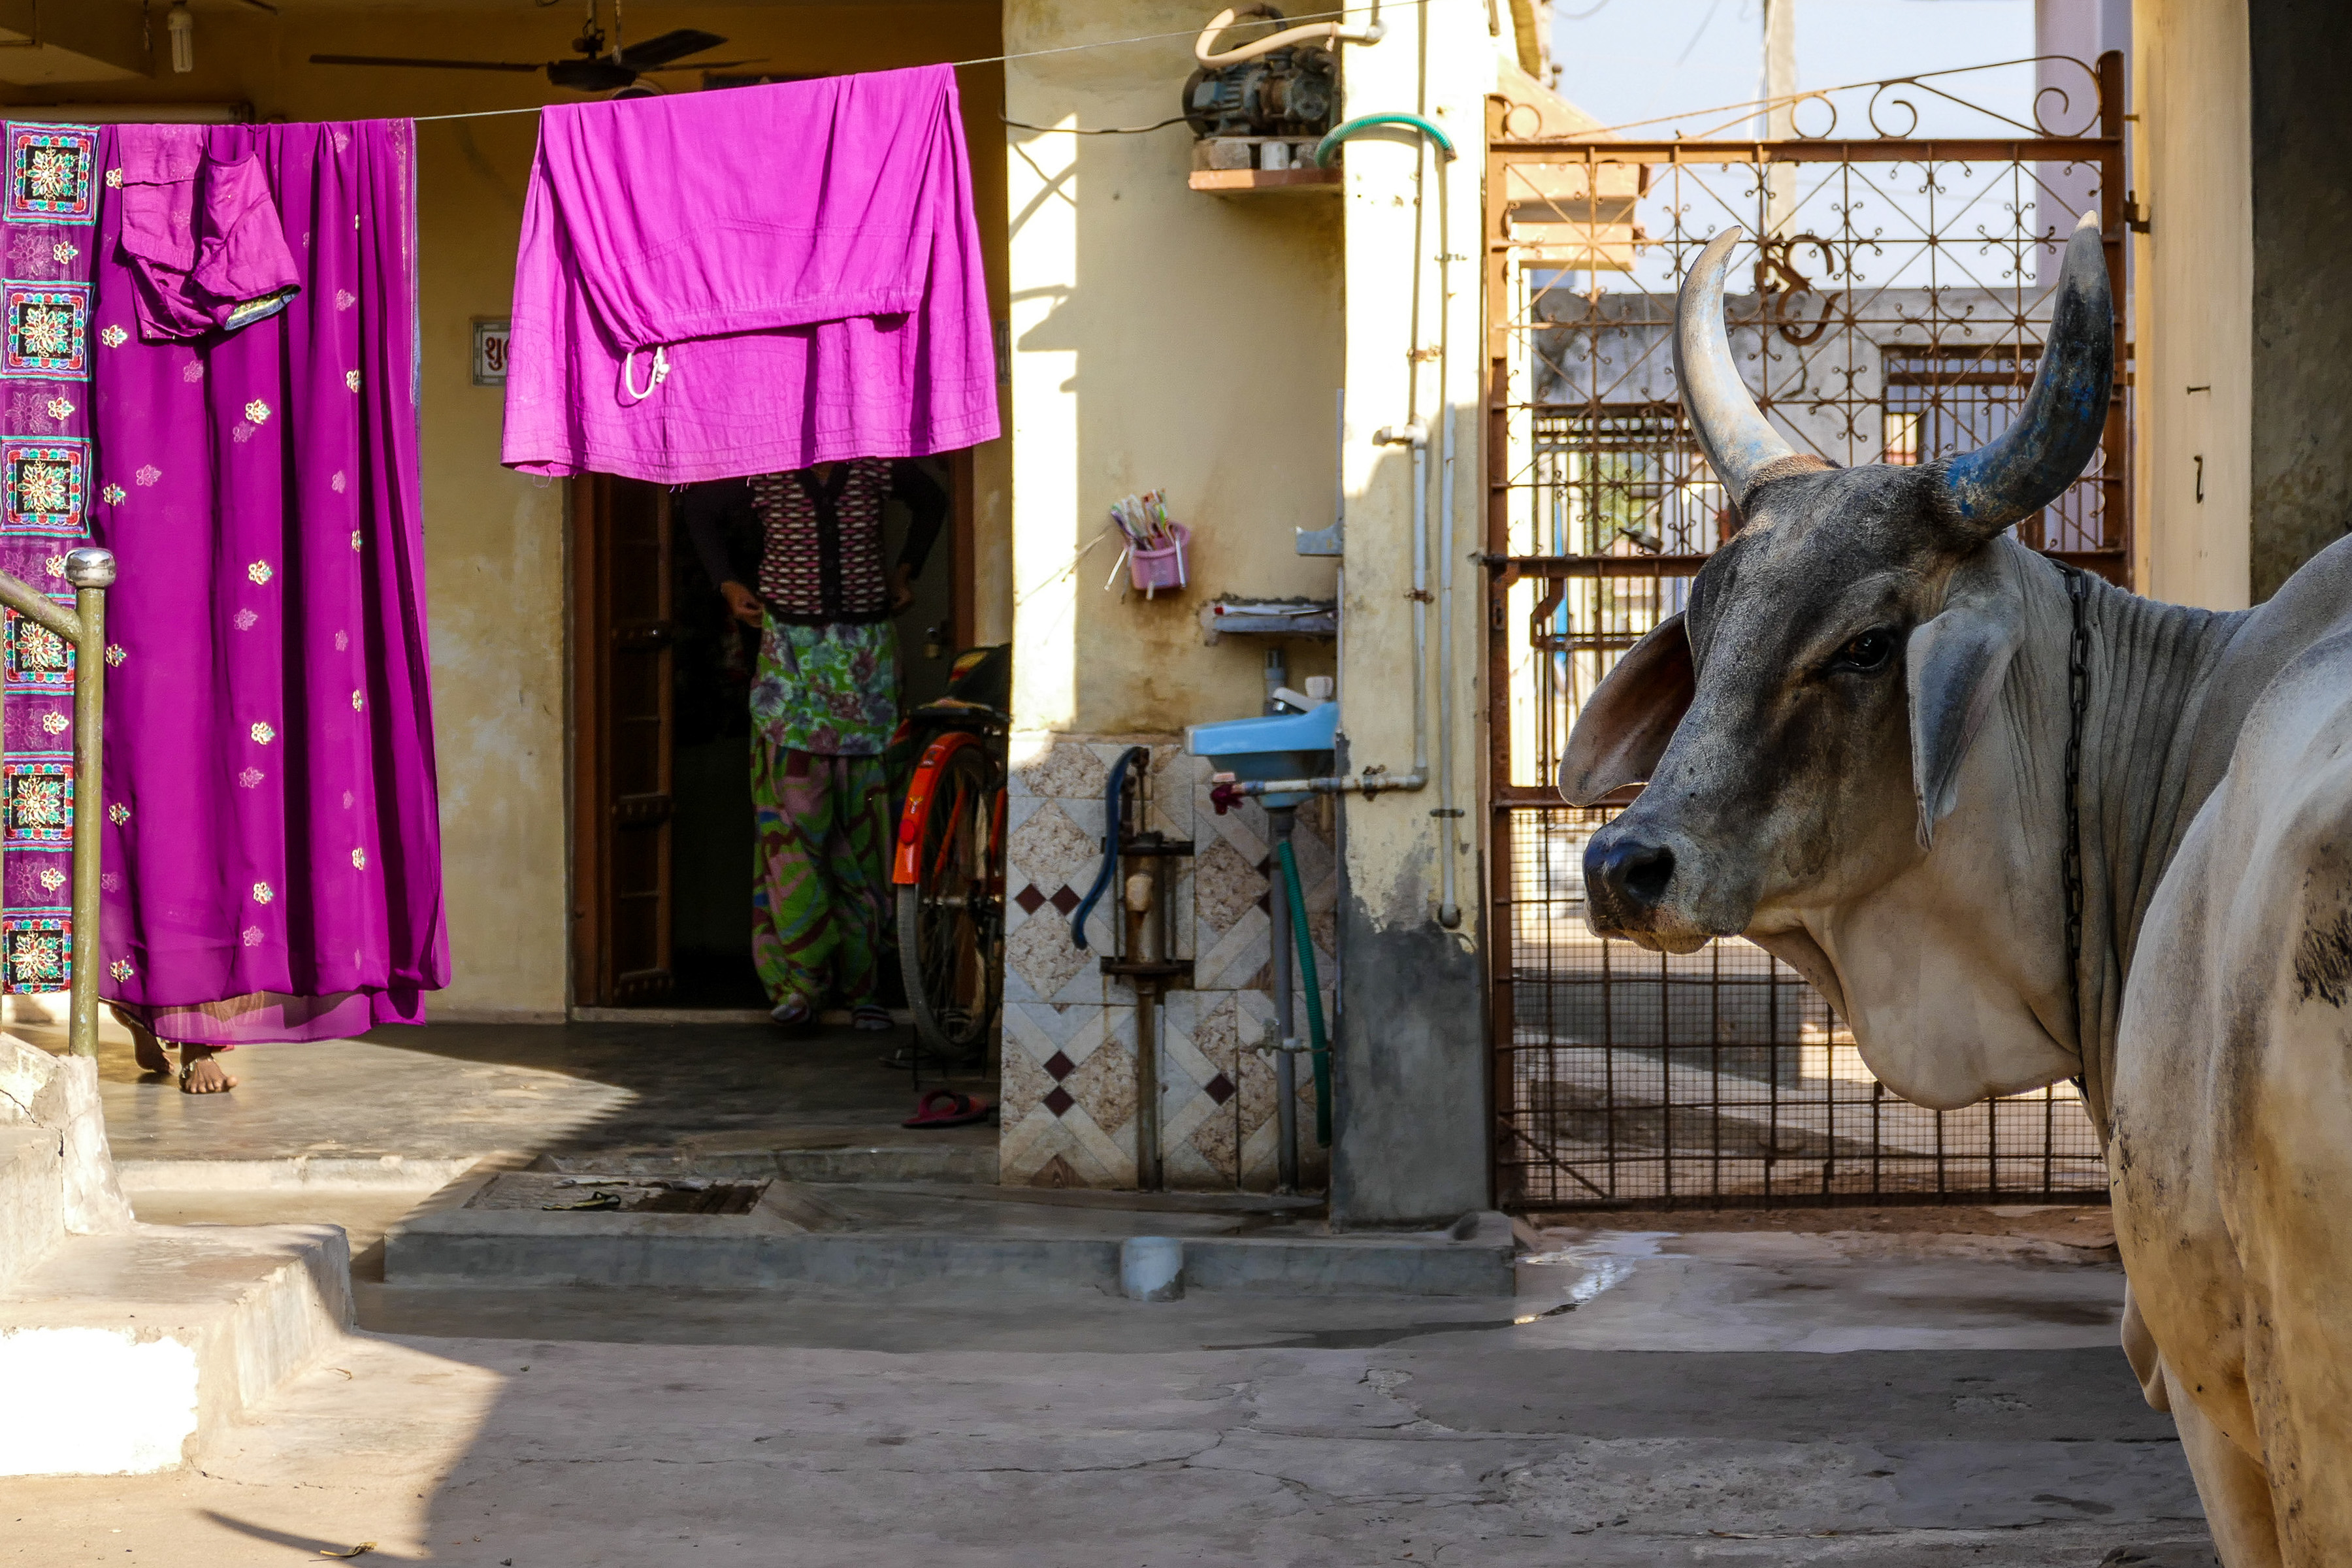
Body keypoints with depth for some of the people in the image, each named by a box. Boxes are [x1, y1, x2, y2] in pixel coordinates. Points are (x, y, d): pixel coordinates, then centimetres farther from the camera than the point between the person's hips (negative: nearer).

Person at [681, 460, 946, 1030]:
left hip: (867, 651, 1)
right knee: (794, 808, -12)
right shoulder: (763, 480, -2)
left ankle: (863, 983, 7)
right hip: (791, 652, -1)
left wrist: (904, 572, 15)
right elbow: (699, 509, 17)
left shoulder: (876, 470, 1)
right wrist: (729, 585, 10)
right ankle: (802, 976, -11)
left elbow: (932, 501, 22)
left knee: (862, 814, 2)